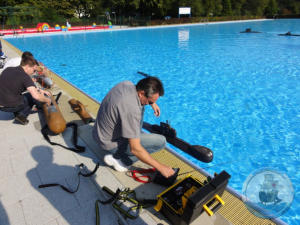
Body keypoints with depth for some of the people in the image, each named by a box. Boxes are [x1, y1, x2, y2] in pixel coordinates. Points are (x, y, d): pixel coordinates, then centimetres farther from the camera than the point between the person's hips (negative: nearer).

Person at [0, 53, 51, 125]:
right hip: (12, 106, -8)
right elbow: (36, 96, -25)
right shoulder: (25, 76, -16)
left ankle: (17, 113, 20)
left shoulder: (8, 70, 8)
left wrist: (40, 91, 18)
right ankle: (22, 115, -1)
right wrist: (47, 100, -7)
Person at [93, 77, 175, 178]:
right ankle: (119, 159, -8)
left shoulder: (126, 84, -10)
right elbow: (135, 149, -31)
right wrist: (160, 167, -22)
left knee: (140, 105, 14)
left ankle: (134, 135, 16)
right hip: (110, 143, -8)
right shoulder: (131, 110, -35)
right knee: (161, 141, -14)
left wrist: (153, 103, 7)